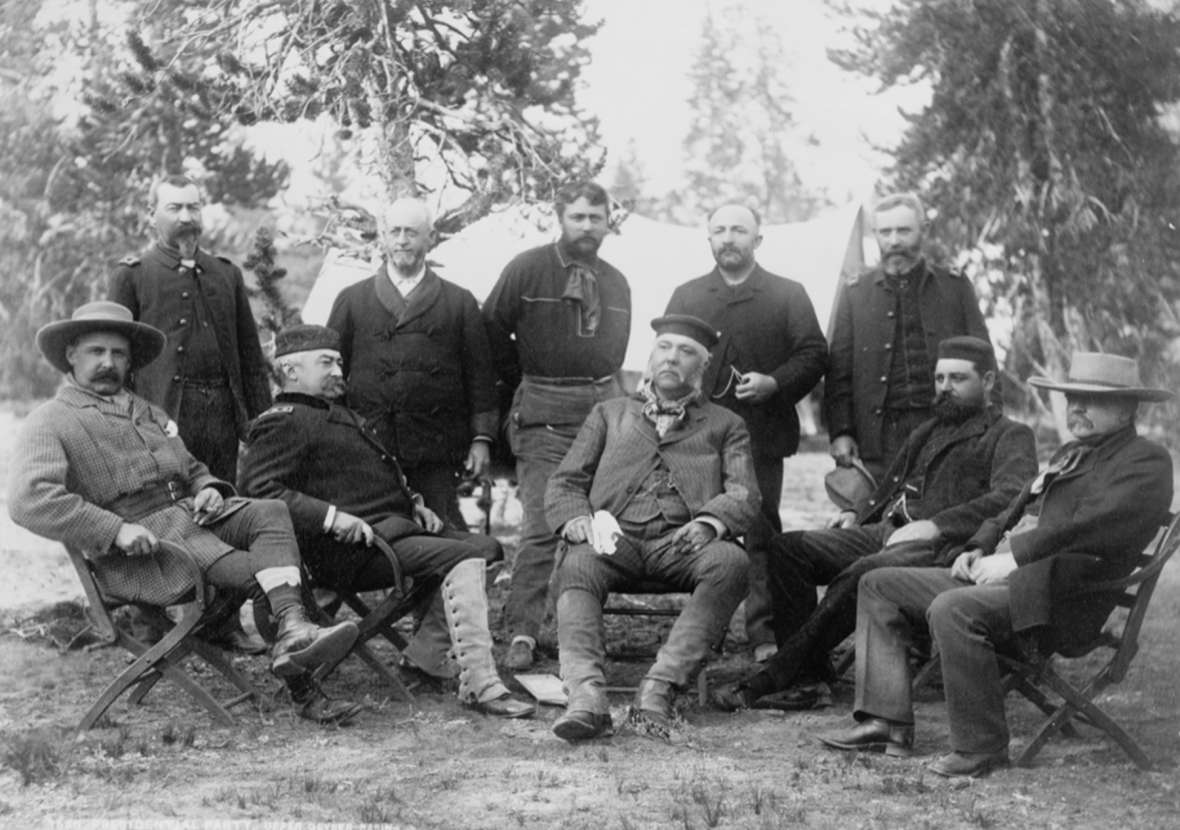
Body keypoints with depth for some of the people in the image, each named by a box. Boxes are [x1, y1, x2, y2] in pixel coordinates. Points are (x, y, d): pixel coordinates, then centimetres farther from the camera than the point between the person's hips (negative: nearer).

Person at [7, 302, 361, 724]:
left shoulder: (148, 412, 29)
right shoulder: (49, 423, 3)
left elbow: (191, 468, 34)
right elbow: (28, 500, -13)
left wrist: (208, 488, 6)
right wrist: (116, 530, -22)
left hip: (190, 514, 7)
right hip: (139, 544, -7)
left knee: (272, 512, -23)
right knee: (255, 573, -27)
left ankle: (293, 633, -41)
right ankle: (303, 693, -28)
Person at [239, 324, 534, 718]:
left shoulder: (340, 416, 30)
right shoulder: (281, 423, -3)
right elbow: (256, 488, -17)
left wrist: (414, 504, 19)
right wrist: (331, 517, -24)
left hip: (394, 528, 10)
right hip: (351, 549, -10)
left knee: (485, 545, 0)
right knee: (461, 558, -24)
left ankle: (428, 653, -5)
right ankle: (478, 685, -28)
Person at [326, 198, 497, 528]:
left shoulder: (460, 303, 13)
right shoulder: (352, 300, 14)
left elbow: (479, 374, 10)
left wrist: (481, 438, 2)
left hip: (435, 454, 0)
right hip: (366, 450, 1)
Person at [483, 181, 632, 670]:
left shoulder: (617, 284, 15)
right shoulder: (527, 271, 0)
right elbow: (492, 329, 4)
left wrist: (609, 393, 13)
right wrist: (524, 384, 6)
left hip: (605, 408, 5)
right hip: (545, 415, -5)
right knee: (542, 525, -12)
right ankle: (522, 635, -10)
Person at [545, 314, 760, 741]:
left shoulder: (725, 425, 25)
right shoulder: (609, 414, 28)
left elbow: (744, 495, 9)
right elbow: (563, 484, 20)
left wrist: (709, 522, -15)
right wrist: (577, 521, -5)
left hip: (683, 542, 0)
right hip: (615, 538, 0)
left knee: (731, 562, -34)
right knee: (575, 568, -33)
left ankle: (659, 685, -38)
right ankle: (586, 696, -47)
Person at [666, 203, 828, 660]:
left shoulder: (788, 295, 11)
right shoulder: (686, 296, 17)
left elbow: (814, 353, 4)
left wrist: (773, 383, -12)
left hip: (761, 437, -2)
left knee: (761, 535, -3)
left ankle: (766, 633, 0)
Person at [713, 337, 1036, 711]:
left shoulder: (1010, 436, 6)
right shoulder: (929, 431, 31)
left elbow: (1010, 498, -12)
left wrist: (936, 525, -21)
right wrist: (860, 515, 13)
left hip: (943, 544, -8)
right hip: (886, 531, 8)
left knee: (863, 574, -36)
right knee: (789, 546, -12)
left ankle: (774, 678, -29)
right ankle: (806, 680, -19)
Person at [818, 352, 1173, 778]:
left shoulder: (1146, 463, -5)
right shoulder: (1070, 454, 26)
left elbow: (1088, 528, -20)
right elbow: (1013, 511, 28)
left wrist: (1012, 558, -19)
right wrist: (979, 549, 8)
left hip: (1056, 597, -10)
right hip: (1000, 575, 10)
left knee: (951, 610, -36)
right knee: (879, 586, 6)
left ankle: (981, 747, -22)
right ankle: (887, 722, 0)